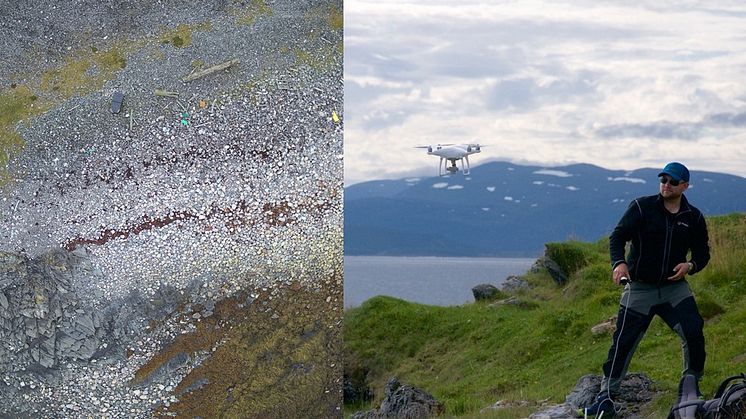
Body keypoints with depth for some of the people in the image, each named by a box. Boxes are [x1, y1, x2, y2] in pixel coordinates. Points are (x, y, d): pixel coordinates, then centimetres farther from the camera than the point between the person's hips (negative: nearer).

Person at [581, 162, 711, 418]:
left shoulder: (694, 218, 4)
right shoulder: (642, 207, -6)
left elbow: (703, 253, 11)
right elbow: (617, 236, -11)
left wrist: (690, 266, -12)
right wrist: (618, 263, -30)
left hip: (675, 288, 2)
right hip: (640, 288, -2)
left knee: (694, 333, -12)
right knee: (623, 342, -5)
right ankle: (606, 397, 2)